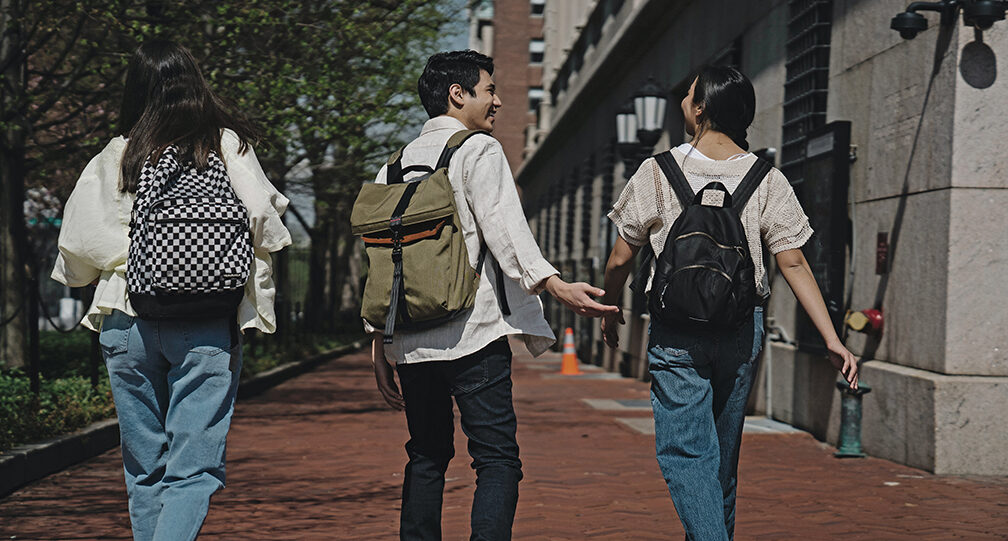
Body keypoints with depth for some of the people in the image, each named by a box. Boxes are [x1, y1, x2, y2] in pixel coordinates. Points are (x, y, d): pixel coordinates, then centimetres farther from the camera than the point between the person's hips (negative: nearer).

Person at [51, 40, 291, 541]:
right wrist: (254, 294, 8)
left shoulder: (115, 154, 5)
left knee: (145, 467, 14)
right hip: (207, 328, -2)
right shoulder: (228, 143, 1)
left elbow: (77, 242, 1)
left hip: (127, 324, 2)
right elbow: (262, 218, -9)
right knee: (193, 467, -2)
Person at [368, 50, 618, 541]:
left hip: (409, 342, 7)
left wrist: (379, 343, 19)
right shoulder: (479, 150, -2)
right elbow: (503, 229, -17)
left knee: (426, 457, 15)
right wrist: (555, 286, -26)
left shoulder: (395, 164, 17)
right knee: (497, 460, -7)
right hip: (471, 335, -7)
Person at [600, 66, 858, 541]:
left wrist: (608, 309, 20)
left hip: (677, 331, -3)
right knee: (723, 452, 18)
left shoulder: (657, 172, -3)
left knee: (684, 451, -3)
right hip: (742, 329, 3)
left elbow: (620, 258, 2)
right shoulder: (766, 180, 1)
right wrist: (832, 339, -4)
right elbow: (793, 263, -5)